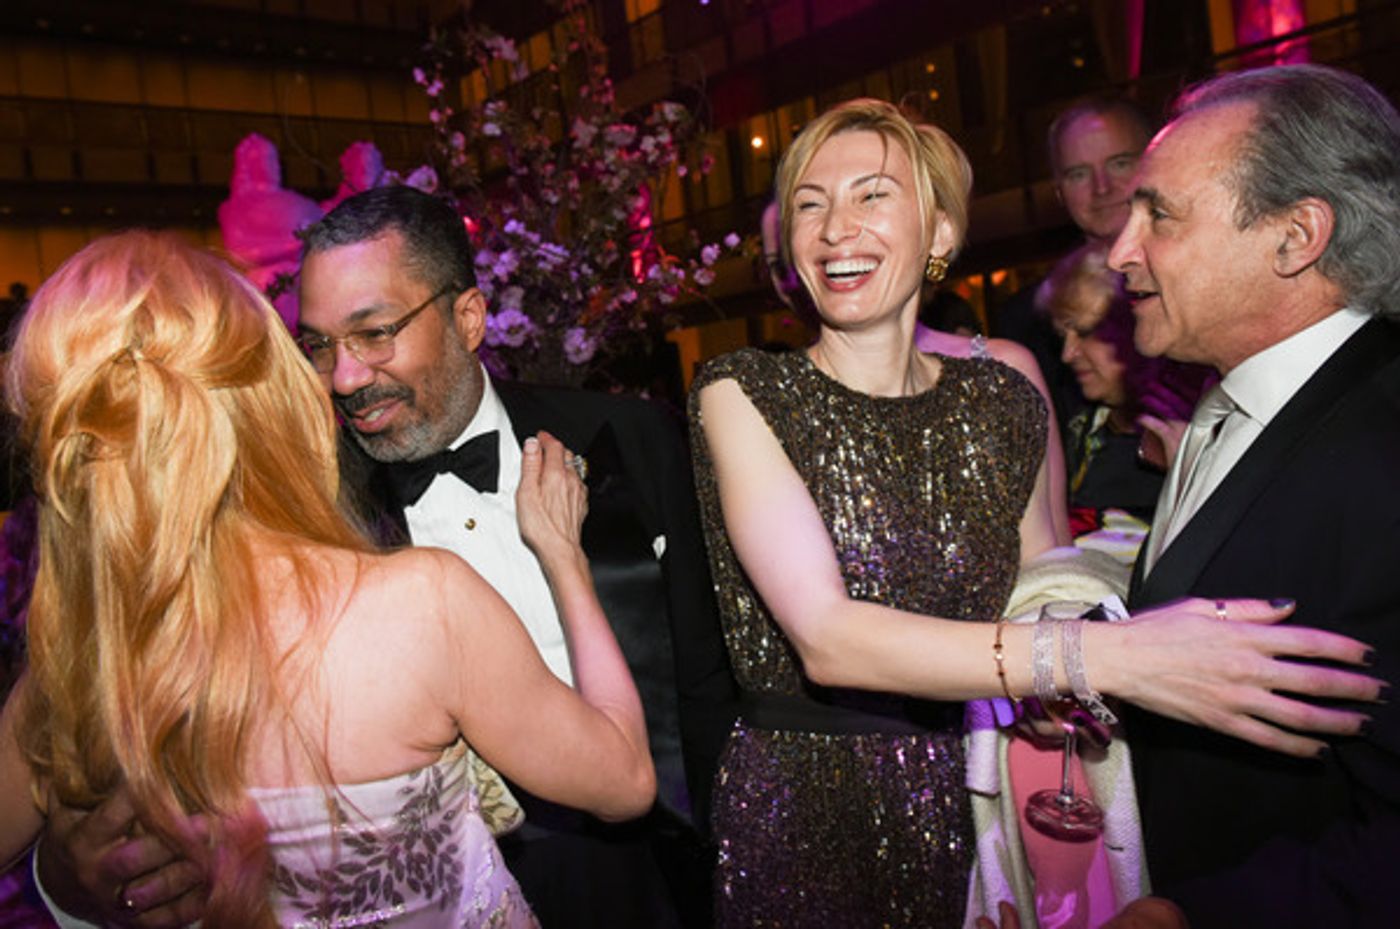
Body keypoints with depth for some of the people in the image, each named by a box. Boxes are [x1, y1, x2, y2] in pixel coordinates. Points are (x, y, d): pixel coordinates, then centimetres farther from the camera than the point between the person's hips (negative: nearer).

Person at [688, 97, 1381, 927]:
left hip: (965, 825, 3)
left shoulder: (1006, 398, -1)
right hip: (798, 827, -2)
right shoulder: (743, 395, -11)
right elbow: (824, 635, -23)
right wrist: (1102, 655, -31)